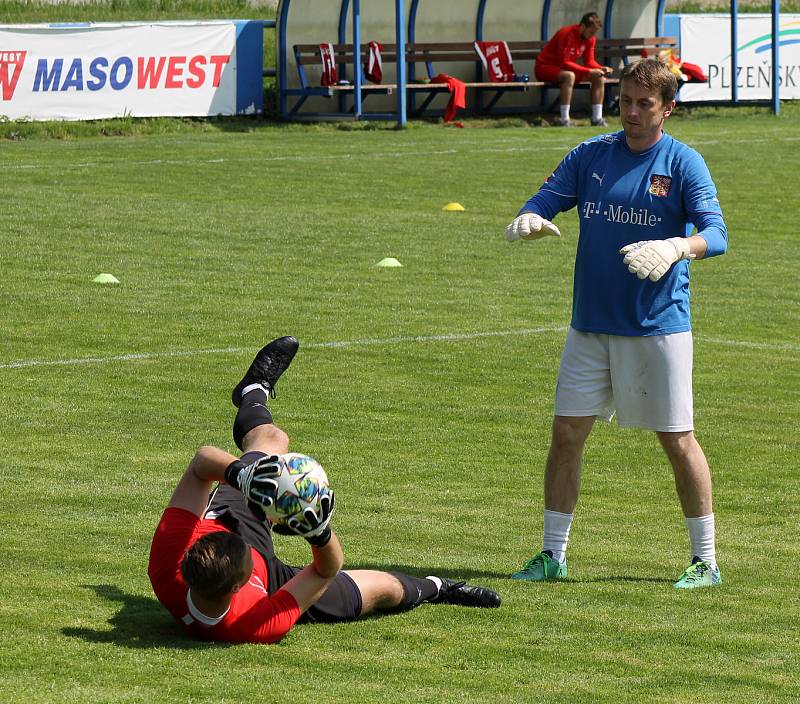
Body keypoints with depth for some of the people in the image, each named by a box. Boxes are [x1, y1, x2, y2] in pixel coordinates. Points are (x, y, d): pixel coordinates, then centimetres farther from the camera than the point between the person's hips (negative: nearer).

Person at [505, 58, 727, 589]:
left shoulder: (684, 164, -6)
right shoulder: (590, 156, 6)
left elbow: (716, 234, -15)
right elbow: (543, 202, 6)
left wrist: (674, 249, -36)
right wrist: (528, 222, -19)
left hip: (660, 325, -4)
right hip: (591, 323, 4)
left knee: (677, 440, 0)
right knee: (567, 434, 2)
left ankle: (706, 560, 10)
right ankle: (553, 554, 13)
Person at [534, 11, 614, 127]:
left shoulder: (590, 38, -2)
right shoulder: (567, 34, -27)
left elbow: (589, 61, 3)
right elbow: (565, 63, -29)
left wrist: (602, 69, -19)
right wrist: (589, 71, -33)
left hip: (566, 69, 8)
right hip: (545, 67, -8)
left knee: (599, 78, -6)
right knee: (569, 76, -39)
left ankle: (597, 118, -6)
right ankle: (564, 121, -39)